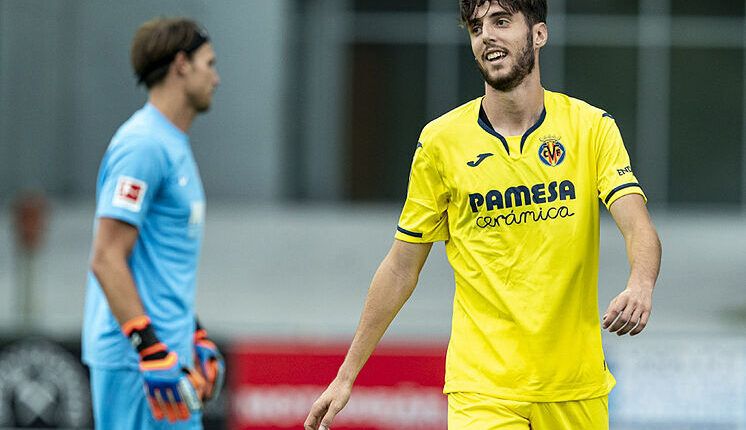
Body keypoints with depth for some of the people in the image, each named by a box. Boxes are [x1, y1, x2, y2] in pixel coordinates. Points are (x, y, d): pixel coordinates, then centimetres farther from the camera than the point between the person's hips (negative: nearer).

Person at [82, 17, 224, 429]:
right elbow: (106, 260, -20)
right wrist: (152, 350, -23)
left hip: (166, 351, 10)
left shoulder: (174, 145, 18)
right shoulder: (143, 145, -14)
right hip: (136, 361, -10)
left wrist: (196, 336, 26)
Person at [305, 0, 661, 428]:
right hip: (481, 388, -1)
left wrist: (640, 286, -33)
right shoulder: (440, 140, 1)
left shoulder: (591, 127, 1)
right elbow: (401, 268, 8)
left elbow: (638, 226, -10)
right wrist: (346, 376, 6)